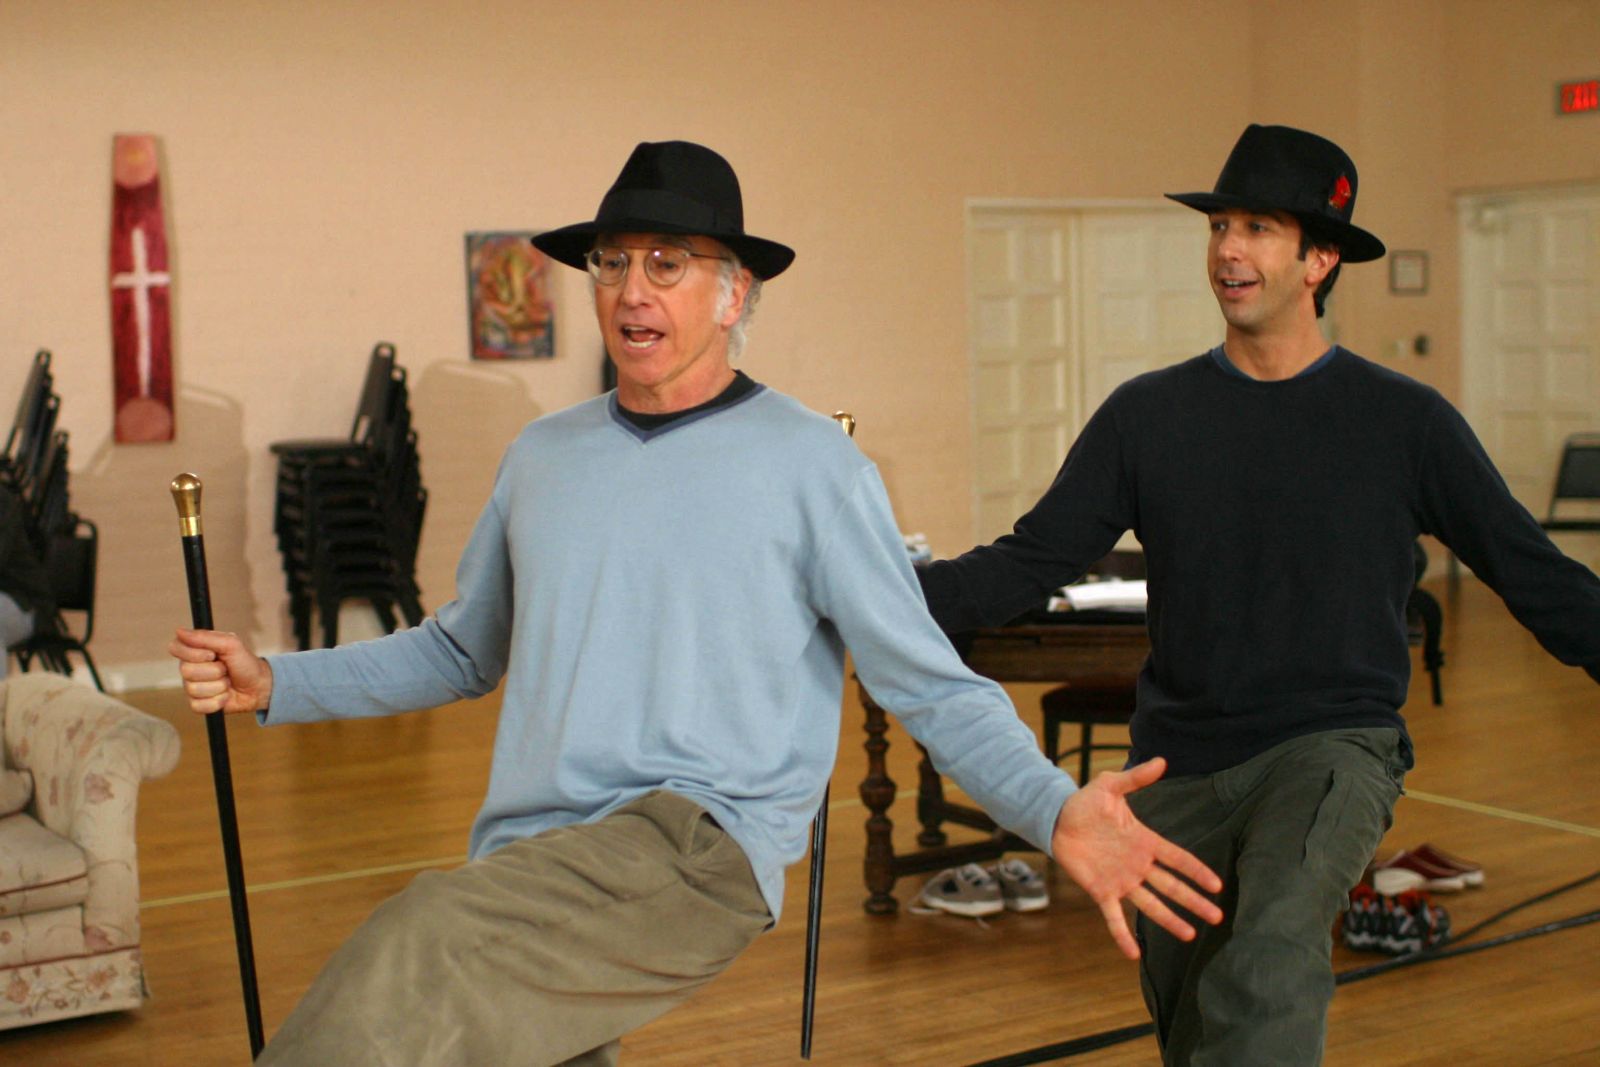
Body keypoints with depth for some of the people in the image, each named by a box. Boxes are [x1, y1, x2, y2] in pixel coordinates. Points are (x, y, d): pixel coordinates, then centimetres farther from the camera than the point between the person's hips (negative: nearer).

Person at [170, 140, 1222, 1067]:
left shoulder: (811, 465, -2)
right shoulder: (545, 453, 14)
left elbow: (932, 686, -2)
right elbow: (463, 652, 25)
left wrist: (1056, 810, -19)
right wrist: (275, 684, 15)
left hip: (697, 847, -6)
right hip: (529, 873, 6)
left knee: (421, 952, -31)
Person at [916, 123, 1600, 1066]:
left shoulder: (1404, 422, -1)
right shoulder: (1149, 415, 4)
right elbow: (1032, 562, 2)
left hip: (1333, 749, -3)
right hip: (1182, 770, 3)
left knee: (1267, 968, -31)